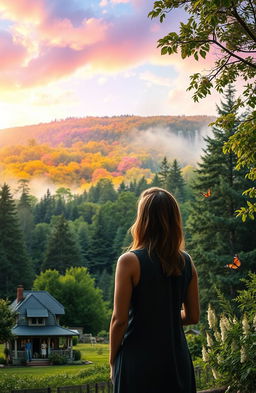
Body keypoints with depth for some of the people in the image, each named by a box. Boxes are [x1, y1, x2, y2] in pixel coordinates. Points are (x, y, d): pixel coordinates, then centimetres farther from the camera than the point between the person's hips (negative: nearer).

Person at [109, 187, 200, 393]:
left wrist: (113, 361, 1)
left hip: (139, 361, -4)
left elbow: (119, 319, -12)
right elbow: (193, 316, 7)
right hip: (177, 359, 4)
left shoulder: (130, 261, -13)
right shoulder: (186, 262, 1)